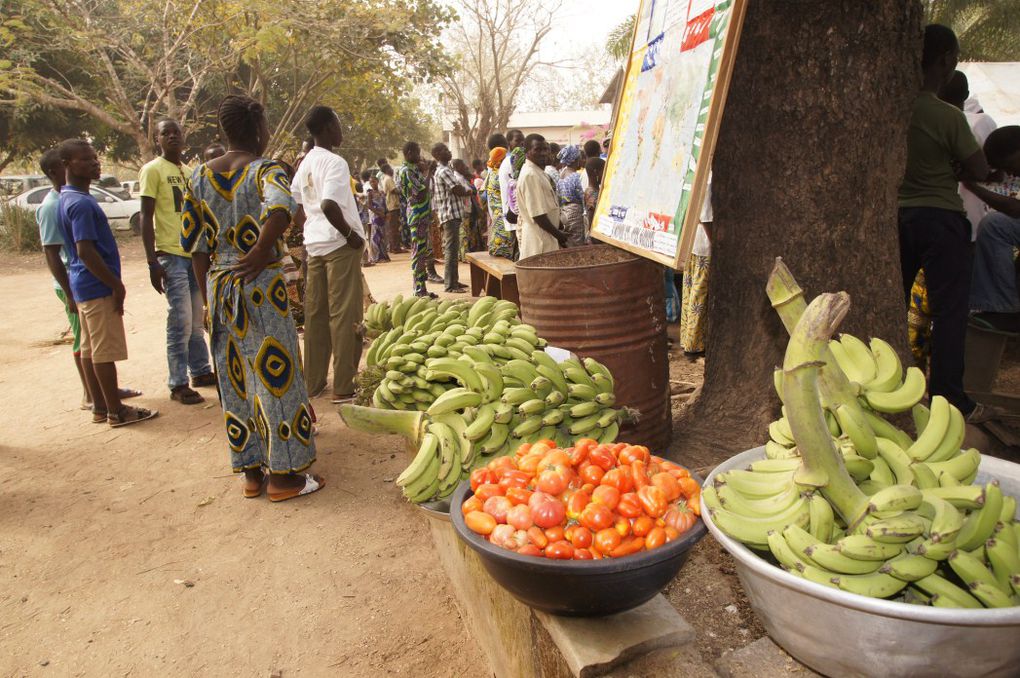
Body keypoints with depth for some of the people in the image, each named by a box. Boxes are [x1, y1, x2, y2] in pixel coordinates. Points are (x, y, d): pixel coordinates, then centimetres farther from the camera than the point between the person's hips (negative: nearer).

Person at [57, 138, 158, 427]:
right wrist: (116, 285, -18)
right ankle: (116, 412, 5)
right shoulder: (81, 203, -19)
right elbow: (85, 251, -24)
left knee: (90, 348, 13)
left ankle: (100, 406, 22)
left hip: (84, 286, 10)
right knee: (106, 351, -3)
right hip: (98, 287, -10)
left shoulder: (68, 199, 13)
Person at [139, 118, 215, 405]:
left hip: (196, 253, 7)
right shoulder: (152, 170, -4)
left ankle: (201, 371, 24)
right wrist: (152, 261, -15)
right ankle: (178, 384, 0)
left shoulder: (190, 172, 16)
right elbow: (146, 217, -8)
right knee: (181, 322, -7)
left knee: (196, 321, 13)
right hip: (171, 254, -7)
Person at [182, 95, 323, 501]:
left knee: (236, 380, 13)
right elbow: (280, 207, -33)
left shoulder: (201, 176, 8)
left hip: (218, 286, 6)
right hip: (261, 285, -6)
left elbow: (195, 243, 8)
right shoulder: (265, 170, -9)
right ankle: (282, 476, 12)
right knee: (275, 375, 3)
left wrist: (210, 294, 14)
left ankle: (250, 472, 24)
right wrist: (261, 252, -19)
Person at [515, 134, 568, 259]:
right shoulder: (530, 175, -18)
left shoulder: (538, 172, 13)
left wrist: (558, 231, 16)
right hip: (539, 238, -10)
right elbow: (537, 215, -21)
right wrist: (558, 234, -12)